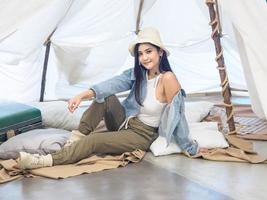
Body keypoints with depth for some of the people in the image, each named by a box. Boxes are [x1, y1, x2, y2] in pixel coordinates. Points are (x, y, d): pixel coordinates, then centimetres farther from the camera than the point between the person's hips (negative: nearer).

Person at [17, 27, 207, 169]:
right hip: (125, 122, 6)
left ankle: (45, 161, -25)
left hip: (141, 135, -6)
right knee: (106, 97, -19)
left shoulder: (168, 79, -22)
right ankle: (78, 137, -16)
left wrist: (191, 148, -10)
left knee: (93, 141, -24)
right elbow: (115, 83, -18)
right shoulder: (138, 73, -2)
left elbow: (177, 115, -19)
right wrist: (83, 94, -35)